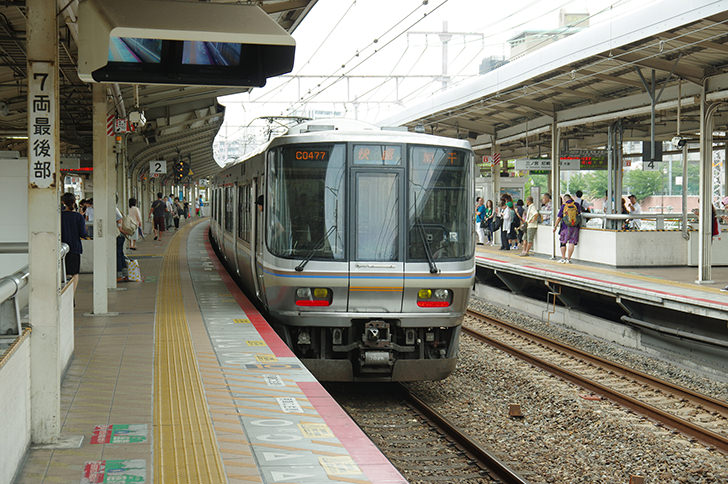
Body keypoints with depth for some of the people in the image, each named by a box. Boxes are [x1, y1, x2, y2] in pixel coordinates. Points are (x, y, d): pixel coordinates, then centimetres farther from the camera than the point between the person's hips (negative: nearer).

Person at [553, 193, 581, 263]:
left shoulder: (564, 206, -3)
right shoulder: (576, 205, 1)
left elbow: (559, 217, -2)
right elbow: (579, 213, 16)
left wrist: (555, 226, 7)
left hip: (566, 227, -2)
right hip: (575, 227, 2)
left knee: (563, 242, 10)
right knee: (571, 242, 2)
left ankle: (563, 258, 11)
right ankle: (568, 259, 0)